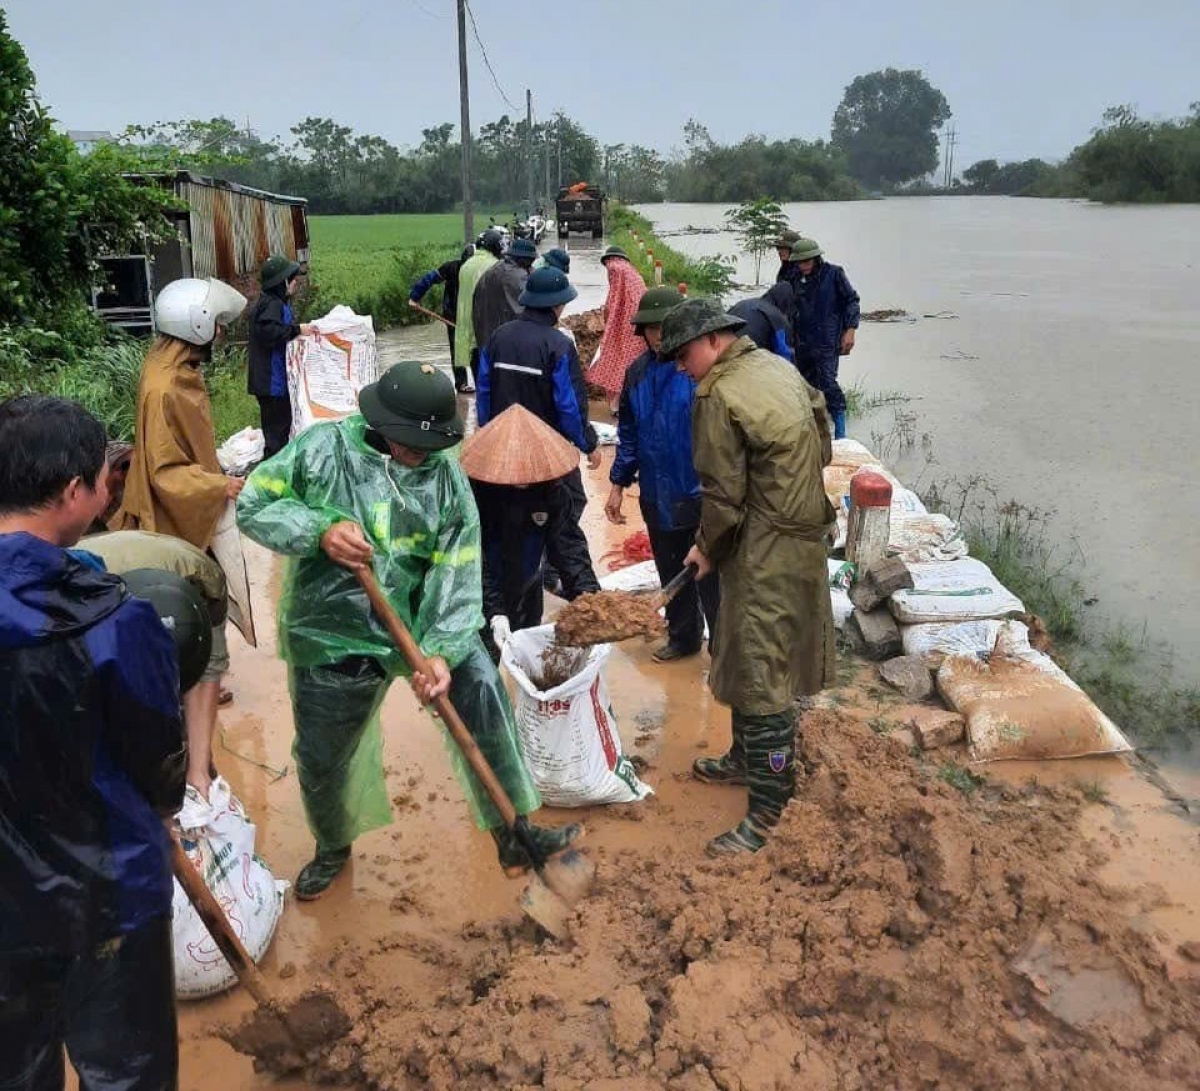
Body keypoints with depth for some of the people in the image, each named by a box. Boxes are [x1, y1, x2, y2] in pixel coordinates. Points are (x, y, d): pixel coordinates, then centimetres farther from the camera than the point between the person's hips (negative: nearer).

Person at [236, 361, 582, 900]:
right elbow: (253, 505, -9)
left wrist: (442, 651, -26)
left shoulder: (447, 477, -9)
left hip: (419, 618, 1)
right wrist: (320, 530, -27)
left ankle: (511, 832, -3)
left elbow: (457, 576, -13)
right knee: (321, 758, 13)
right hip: (332, 631, 0)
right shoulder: (322, 448, -13)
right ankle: (332, 848, 45)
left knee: (481, 689, -19)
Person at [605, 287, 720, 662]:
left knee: (709, 577, 3)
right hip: (657, 497, 6)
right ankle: (683, 636, 39)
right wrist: (619, 484, 12)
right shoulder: (637, 373, 5)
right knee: (671, 574, 20)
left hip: (700, 494, -6)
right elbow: (628, 433, 13)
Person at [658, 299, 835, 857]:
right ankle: (746, 757, 38)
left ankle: (767, 808, 6)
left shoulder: (719, 395, -18)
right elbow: (823, 441, 16)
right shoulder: (778, 367, 9)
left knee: (760, 673, -3)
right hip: (803, 534, 10)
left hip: (765, 553, -10)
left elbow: (724, 495, -16)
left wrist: (707, 548, 0)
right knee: (746, 657, 22)